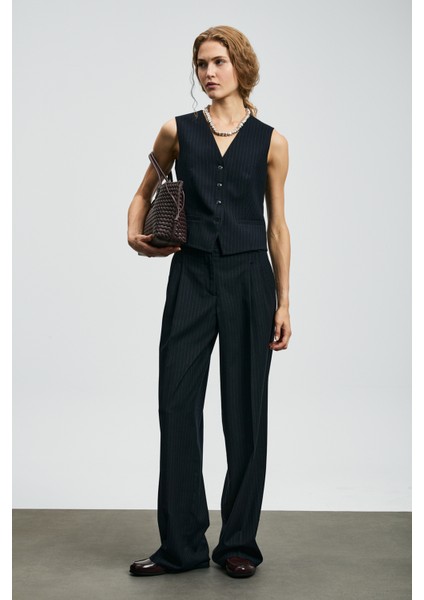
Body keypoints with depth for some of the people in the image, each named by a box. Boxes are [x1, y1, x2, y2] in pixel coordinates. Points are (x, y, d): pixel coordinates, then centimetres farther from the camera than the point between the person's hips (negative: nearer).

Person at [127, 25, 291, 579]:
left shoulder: (270, 142, 3)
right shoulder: (178, 131, 5)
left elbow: (277, 226, 5)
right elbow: (144, 194, 17)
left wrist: (283, 301, 1)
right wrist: (135, 234, -3)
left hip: (249, 280, -1)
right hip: (191, 278, 1)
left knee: (246, 408, 4)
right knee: (178, 405, -1)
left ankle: (239, 542, 17)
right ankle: (182, 544, 11)